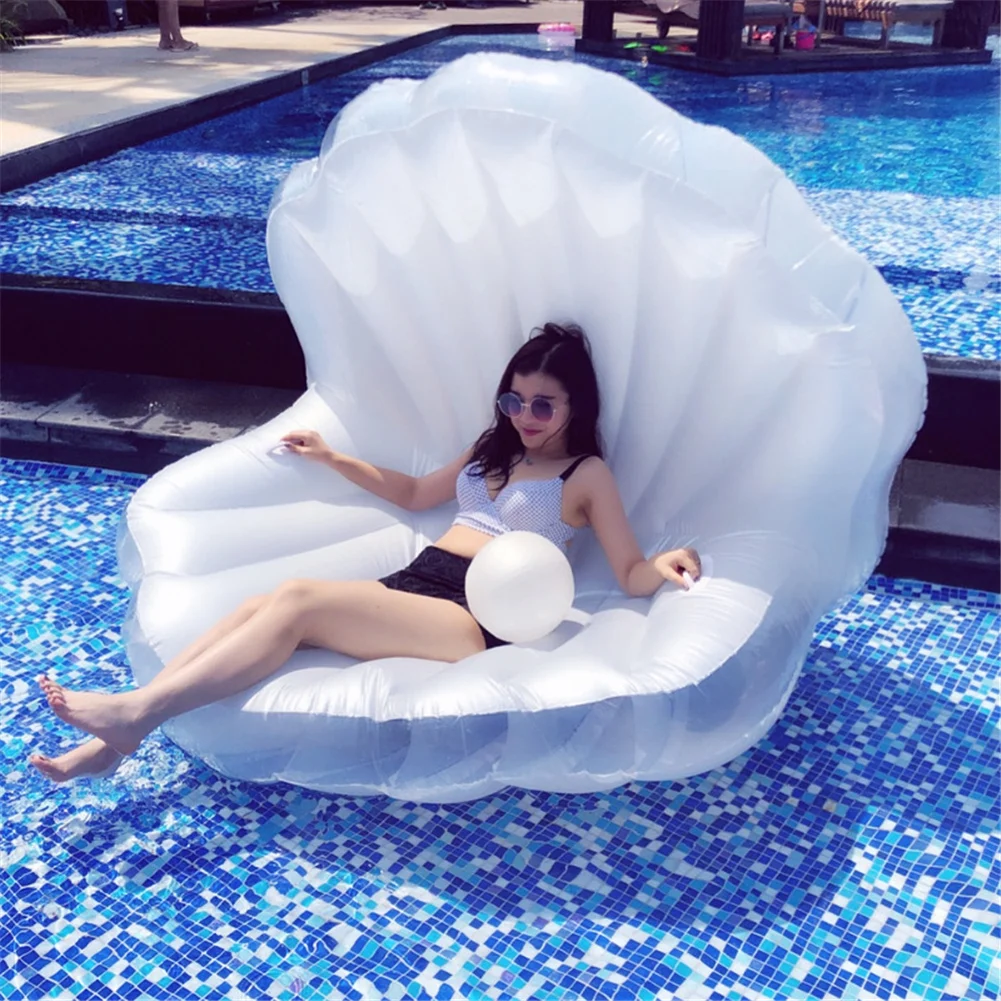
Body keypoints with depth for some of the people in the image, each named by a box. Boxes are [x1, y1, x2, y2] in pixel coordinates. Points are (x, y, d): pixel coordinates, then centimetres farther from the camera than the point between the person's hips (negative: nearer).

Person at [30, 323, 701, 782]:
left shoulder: (587, 474, 7)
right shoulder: (494, 451, 26)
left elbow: (632, 575, 0)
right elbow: (414, 493, 37)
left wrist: (664, 568, -22)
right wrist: (336, 460, 32)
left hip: (474, 619, -7)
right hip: (412, 583, 7)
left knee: (299, 601, -28)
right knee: (264, 607, -18)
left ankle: (139, 710, -30)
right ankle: (115, 740, -24)